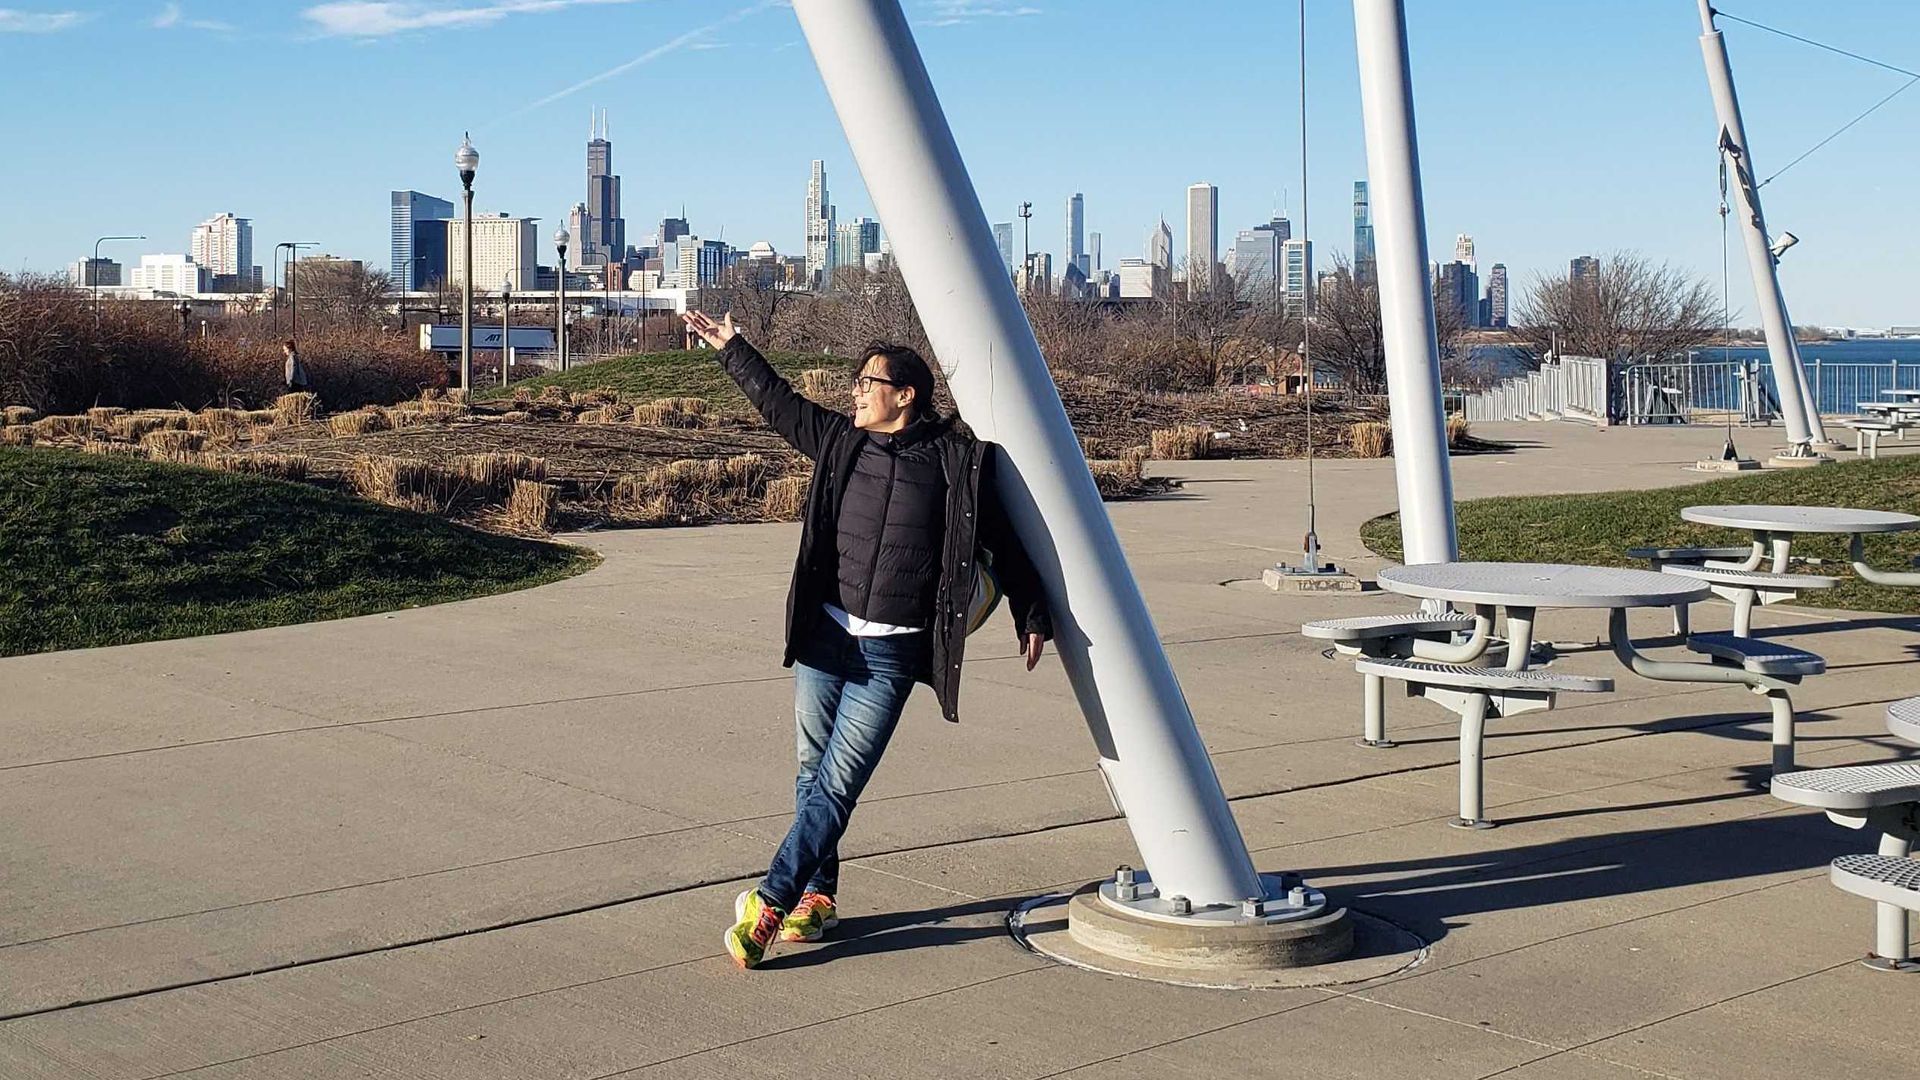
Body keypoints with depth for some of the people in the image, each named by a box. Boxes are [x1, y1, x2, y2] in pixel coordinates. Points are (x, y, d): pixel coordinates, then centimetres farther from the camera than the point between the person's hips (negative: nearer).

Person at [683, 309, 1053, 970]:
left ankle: (771, 902, -5)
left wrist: (1031, 617, 8)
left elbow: (1001, 540, 7)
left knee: (837, 785, -8)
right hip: (826, 635, 4)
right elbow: (777, 401, 23)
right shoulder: (840, 441, 9)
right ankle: (817, 897, 23)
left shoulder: (958, 462, -1)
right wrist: (731, 348, 29)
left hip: (892, 654, -4)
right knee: (814, 773, 9)